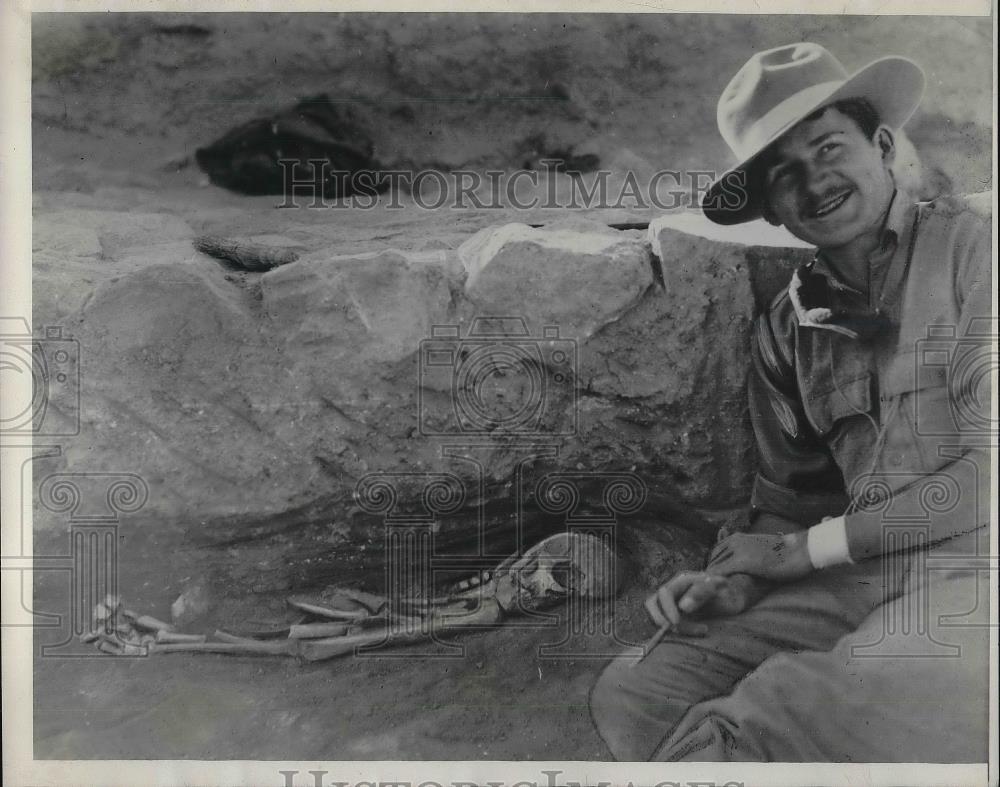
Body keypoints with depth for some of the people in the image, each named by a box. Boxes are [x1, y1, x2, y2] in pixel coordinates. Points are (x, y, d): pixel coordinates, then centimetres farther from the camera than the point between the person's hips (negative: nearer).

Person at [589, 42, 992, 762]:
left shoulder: (972, 240, -3)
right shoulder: (787, 330, 14)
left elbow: (987, 468, -11)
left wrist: (807, 549, -6)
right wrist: (739, 582, -3)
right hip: (856, 576, 5)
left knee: (791, 704, -31)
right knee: (633, 692, -13)